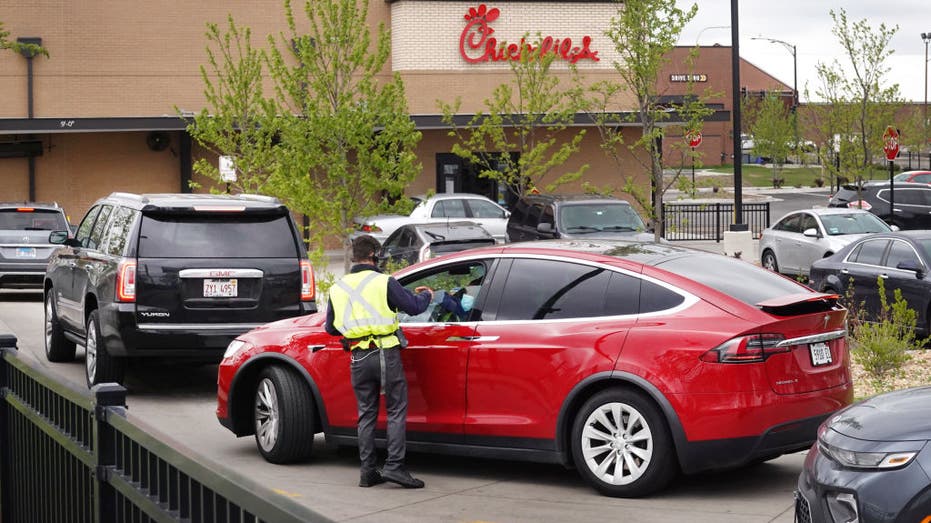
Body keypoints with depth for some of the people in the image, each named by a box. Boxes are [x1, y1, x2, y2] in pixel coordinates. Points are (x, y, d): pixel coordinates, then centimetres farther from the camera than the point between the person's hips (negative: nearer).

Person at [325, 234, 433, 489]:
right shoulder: (384, 282, -7)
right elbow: (414, 307, -4)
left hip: (358, 359, 5)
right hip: (385, 354, -5)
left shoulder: (338, 288, 9)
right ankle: (394, 466, -8)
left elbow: (330, 327, 18)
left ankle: (368, 472, 11)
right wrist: (426, 295, 18)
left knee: (366, 415, 12)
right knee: (396, 411, 1)